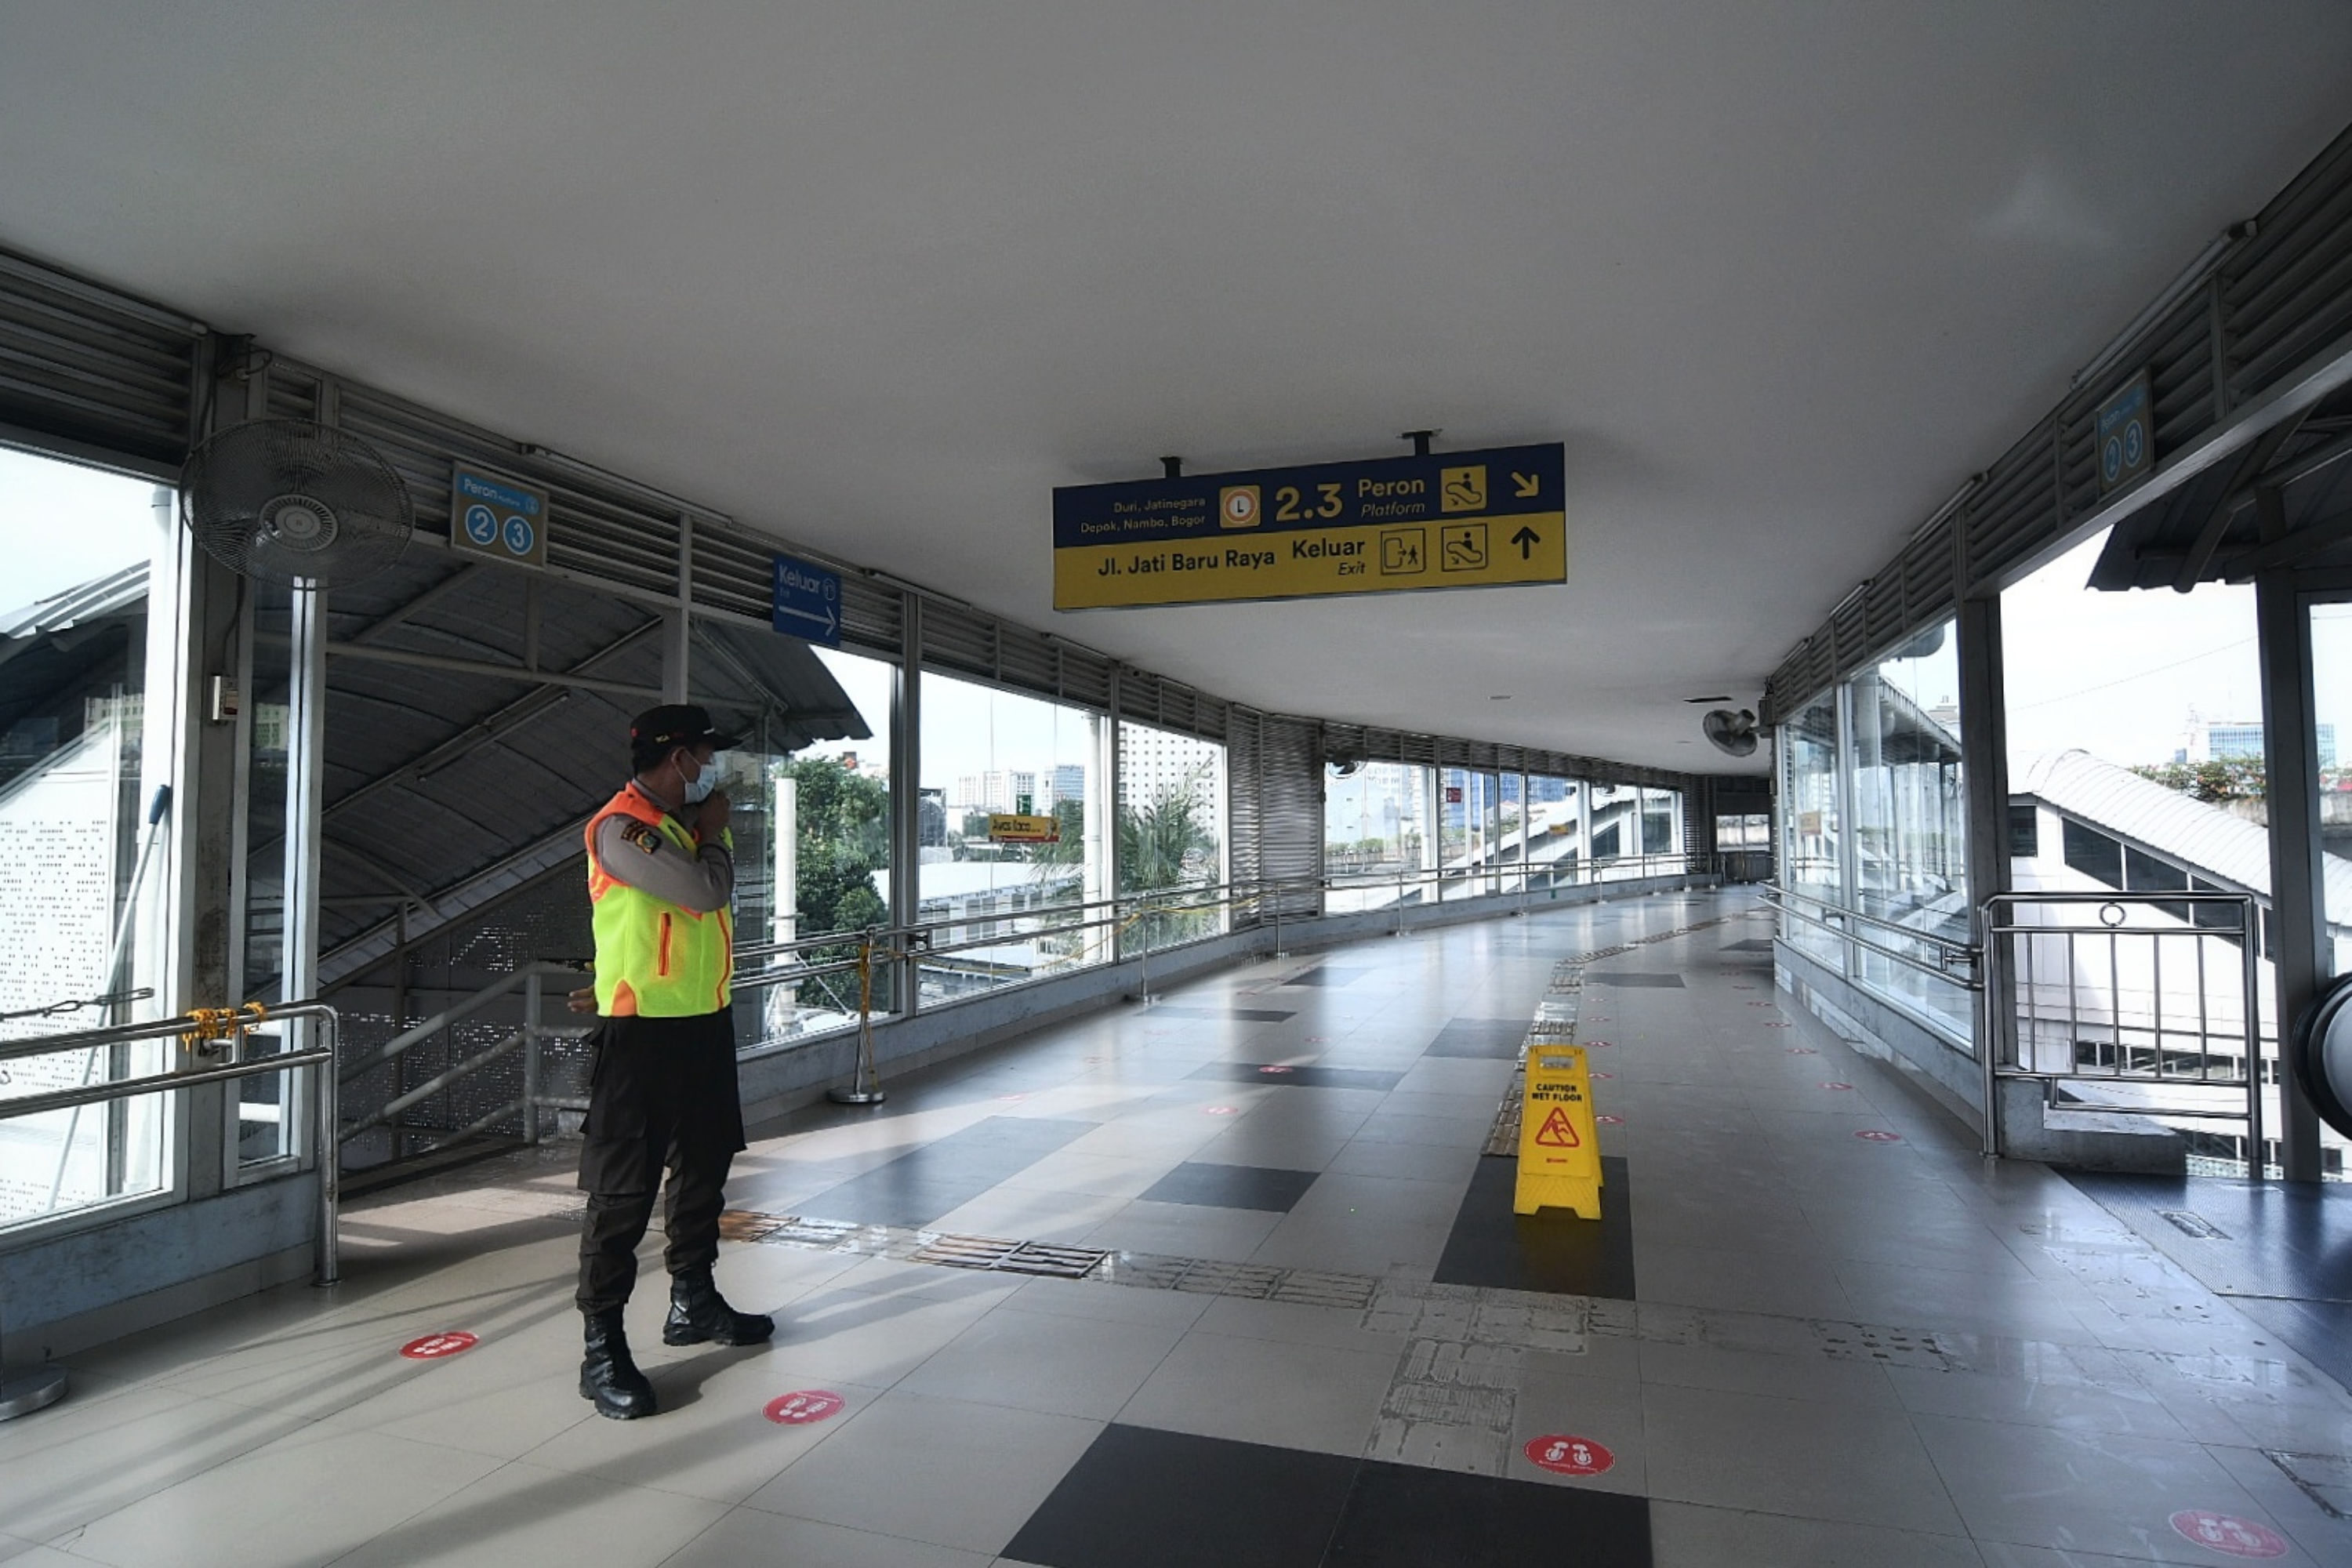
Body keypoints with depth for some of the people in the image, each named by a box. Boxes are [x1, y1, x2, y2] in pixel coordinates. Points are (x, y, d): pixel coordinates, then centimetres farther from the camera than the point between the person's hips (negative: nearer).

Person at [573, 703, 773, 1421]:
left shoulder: (690, 820, 10)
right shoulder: (621, 827, -17)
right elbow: (706, 890, -23)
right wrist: (714, 833, -9)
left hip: (708, 1021, 9)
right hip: (643, 1032, -9)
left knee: (704, 1169, 19)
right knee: (623, 1192, -1)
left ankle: (694, 1302, 35)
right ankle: (602, 1348, 9)